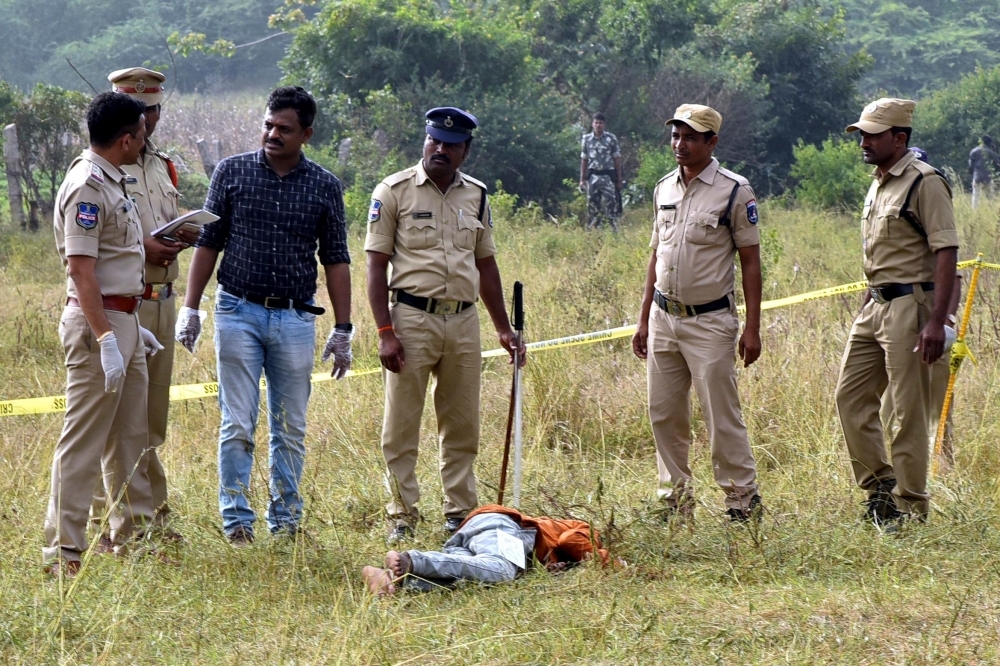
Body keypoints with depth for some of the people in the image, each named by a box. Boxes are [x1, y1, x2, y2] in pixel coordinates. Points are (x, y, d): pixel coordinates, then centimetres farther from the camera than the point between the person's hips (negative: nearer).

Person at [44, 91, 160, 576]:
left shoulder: (111, 182, 15)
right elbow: (80, 269, -22)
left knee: (129, 439, 16)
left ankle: (133, 536, 25)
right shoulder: (86, 186, -17)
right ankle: (63, 552, -5)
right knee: (83, 443, -7)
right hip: (98, 322, -10)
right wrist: (106, 339, -27)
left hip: (123, 320, 10)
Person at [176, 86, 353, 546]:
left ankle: (285, 520, 15)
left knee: (290, 429, 6)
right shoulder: (231, 172, 2)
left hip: (295, 319, 1)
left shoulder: (324, 186, 4)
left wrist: (343, 330, 4)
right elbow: (207, 243, 6)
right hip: (239, 313, -1)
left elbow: (336, 260, 7)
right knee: (238, 424, -2)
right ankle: (236, 519, 4)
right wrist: (190, 308, 1)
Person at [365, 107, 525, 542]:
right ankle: (402, 515, 6)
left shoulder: (476, 196, 11)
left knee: (462, 426, 9)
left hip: (464, 321, 4)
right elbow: (376, 264, -5)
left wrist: (504, 329, 15)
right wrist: (385, 332, -12)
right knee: (401, 426, 0)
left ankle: (461, 512, 18)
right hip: (412, 318, -4)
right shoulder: (394, 191, -3)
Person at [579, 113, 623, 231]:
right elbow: (584, 160, 13)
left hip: (608, 175, -3)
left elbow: (617, 159, 2)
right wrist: (582, 179, 9)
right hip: (593, 176, 3)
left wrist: (619, 179, -1)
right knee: (592, 205, 3)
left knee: (610, 204, -8)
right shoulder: (587, 139, 8)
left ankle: (614, 230, -7)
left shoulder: (611, 138, 0)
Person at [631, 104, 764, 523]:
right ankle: (675, 500, 18)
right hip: (663, 318, 6)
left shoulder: (734, 192, -7)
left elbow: (751, 261, -6)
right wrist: (644, 320, 15)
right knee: (664, 415, 8)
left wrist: (752, 328, -11)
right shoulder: (664, 189, 10)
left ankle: (743, 500, 3)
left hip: (709, 321, -6)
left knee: (722, 416, -5)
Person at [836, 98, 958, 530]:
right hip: (873, 306, 9)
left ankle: (911, 506, 2)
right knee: (851, 396, 9)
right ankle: (879, 485, 19)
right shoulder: (878, 184, 15)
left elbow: (946, 251, -18)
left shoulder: (924, 183, -13)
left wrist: (936, 320, -23)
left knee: (910, 412, -4)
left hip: (909, 306, -9)